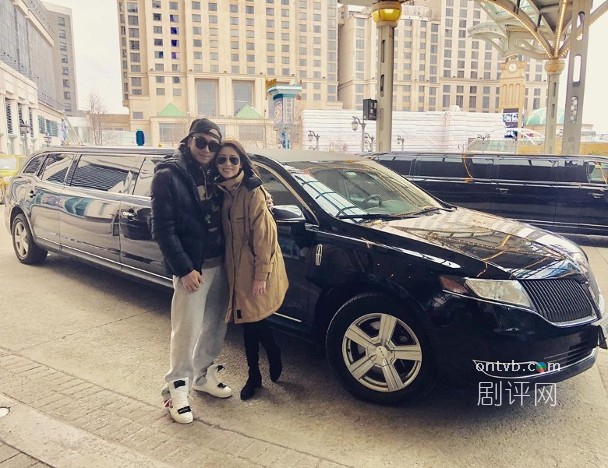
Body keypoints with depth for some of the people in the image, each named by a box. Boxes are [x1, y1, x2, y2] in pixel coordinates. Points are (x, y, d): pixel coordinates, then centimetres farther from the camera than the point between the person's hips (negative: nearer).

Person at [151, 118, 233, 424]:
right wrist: (184, 269, -17)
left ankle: (204, 375, 35)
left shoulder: (213, 174, 9)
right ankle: (177, 388, 19)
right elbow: (163, 229, -14)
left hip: (220, 262, 7)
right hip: (192, 268, -6)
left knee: (216, 325, 16)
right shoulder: (168, 175, -10)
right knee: (187, 330, 1)